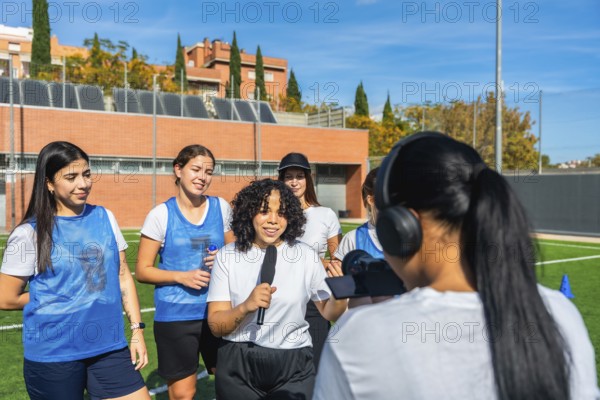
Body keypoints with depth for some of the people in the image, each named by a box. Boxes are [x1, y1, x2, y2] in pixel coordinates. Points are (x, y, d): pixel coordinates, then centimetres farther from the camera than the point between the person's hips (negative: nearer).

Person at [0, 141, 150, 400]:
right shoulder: (30, 233, -9)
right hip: (53, 354, -3)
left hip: (109, 347, 3)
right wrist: (56, 300, 4)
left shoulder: (105, 218, 3)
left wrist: (137, 329, 4)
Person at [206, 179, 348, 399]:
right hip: (238, 364, 0)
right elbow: (216, 326, -8)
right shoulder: (227, 256, -6)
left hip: (293, 365, 0)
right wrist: (246, 307, -26)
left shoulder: (306, 255, -4)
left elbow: (329, 313, 3)